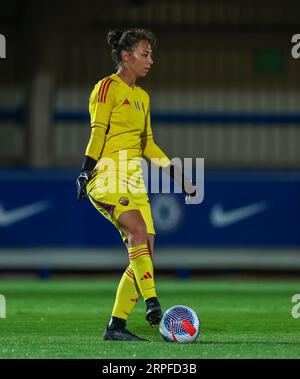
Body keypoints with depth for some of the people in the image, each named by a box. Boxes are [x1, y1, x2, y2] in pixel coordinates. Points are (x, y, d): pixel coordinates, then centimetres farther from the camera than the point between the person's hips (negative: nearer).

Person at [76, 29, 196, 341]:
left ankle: (116, 326, 0)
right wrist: (86, 169, -20)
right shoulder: (108, 87, -2)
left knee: (145, 252, -3)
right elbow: (98, 132, -10)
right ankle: (152, 304, -34)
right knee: (137, 230, -29)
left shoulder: (142, 96, 21)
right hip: (106, 176, -8)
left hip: (132, 178, 8)